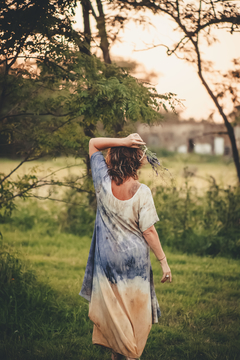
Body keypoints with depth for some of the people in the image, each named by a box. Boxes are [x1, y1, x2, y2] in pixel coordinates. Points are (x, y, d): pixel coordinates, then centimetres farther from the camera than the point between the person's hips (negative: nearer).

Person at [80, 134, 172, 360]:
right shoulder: (141, 192, -18)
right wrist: (163, 261, -6)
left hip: (107, 257, 2)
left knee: (110, 305, 16)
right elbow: (149, 231, -15)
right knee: (135, 306, 13)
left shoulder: (104, 183, -13)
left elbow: (93, 143, -4)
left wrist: (122, 141, -16)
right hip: (134, 258, -2)